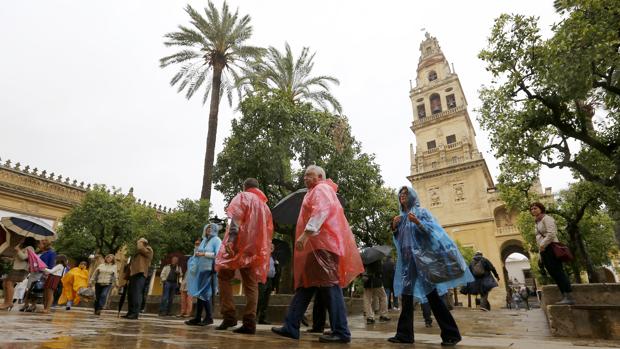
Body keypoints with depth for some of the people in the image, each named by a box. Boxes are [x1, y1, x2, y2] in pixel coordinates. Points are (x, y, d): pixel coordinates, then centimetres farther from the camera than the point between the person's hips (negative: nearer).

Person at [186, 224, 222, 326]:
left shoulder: (216, 240, -2)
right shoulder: (204, 240, 19)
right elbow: (198, 253, 25)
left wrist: (204, 254, -15)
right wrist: (196, 253, 3)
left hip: (210, 270, -7)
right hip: (200, 270, 7)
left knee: (205, 293, -7)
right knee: (199, 293, 7)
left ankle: (209, 317, 2)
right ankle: (197, 318, 12)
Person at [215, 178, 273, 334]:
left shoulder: (243, 197, 5)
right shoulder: (264, 205, 22)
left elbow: (236, 218, -12)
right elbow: (267, 230, 18)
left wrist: (230, 240, -21)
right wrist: (263, 250, 17)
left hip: (240, 242, -5)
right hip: (256, 247, 6)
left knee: (224, 276, 4)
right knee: (251, 283, 2)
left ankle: (229, 316, -5)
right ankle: (249, 322, -5)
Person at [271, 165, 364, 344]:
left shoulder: (321, 189, -2)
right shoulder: (315, 192, 29)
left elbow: (321, 211, -20)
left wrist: (306, 233, -28)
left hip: (323, 245, -11)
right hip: (317, 245, 11)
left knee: (328, 286, -11)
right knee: (305, 285, 8)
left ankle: (341, 332, -6)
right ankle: (291, 327, 13)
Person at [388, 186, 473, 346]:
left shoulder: (421, 211, 3)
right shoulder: (401, 217, 18)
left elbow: (432, 231, -8)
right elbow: (398, 240, 18)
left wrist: (418, 223, -25)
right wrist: (394, 227, 0)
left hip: (421, 255, -5)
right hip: (406, 258, 5)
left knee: (431, 293, -8)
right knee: (406, 293, 0)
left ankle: (451, 334, 1)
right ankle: (405, 333, 3)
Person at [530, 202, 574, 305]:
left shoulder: (546, 218, -3)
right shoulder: (538, 222, 24)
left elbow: (551, 233, -16)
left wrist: (543, 245, -16)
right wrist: (541, 253, 19)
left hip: (550, 248, -9)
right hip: (544, 251, 9)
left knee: (558, 272, -12)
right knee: (554, 274, 5)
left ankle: (569, 297, -12)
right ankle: (564, 296, 6)